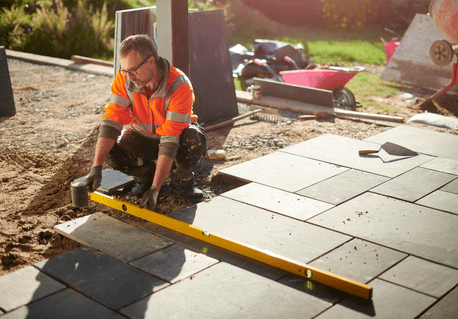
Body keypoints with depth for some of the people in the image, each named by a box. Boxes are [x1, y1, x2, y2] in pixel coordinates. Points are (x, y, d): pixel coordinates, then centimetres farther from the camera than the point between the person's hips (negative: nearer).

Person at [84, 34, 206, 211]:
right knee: (110, 151, -26)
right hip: (143, 135, 3)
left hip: (177, 134, -3)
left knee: (194, 137, -37)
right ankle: (146, 175, 6)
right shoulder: (125, 79, -22)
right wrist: (96, 167, -36)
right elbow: (111, 122, -25)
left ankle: (181, 181, -5)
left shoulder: (179, 86, -35)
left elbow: (169, 142, -38)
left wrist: (155, 189, -42)